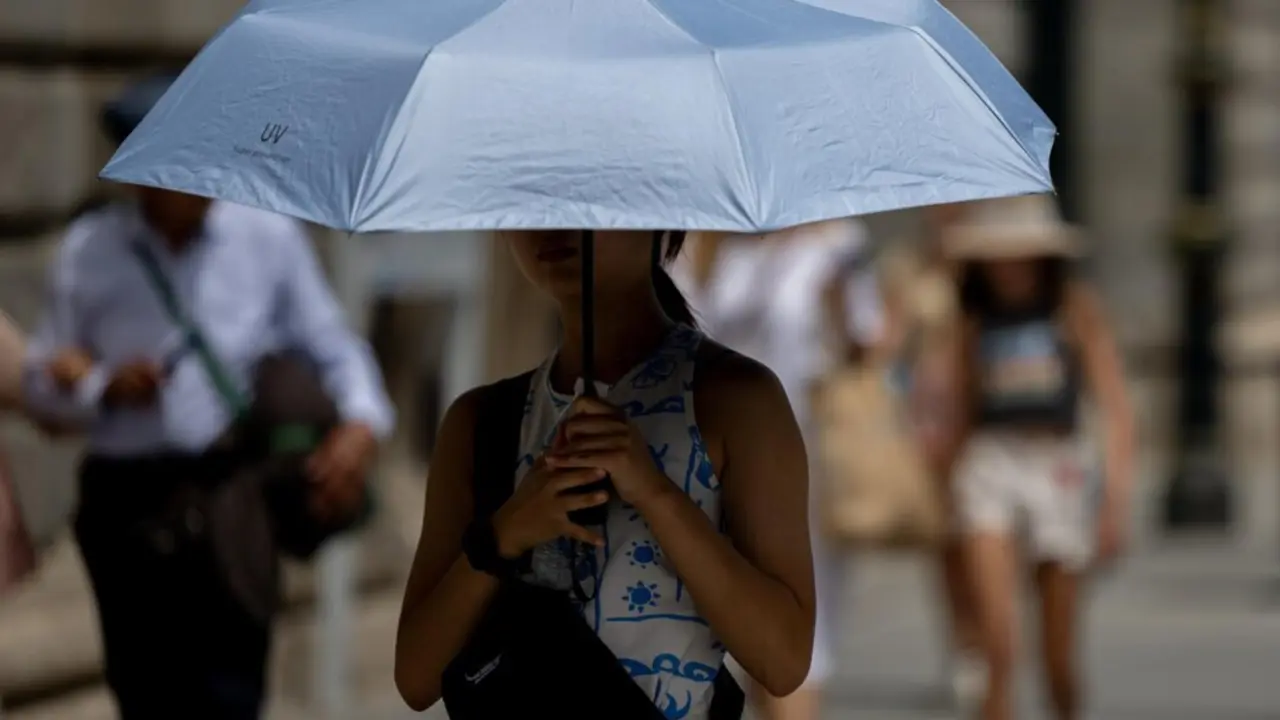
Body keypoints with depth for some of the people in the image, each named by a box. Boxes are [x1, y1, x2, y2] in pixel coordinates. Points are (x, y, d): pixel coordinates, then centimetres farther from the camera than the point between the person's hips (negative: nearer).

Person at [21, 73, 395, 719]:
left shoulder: (267, 238, 3)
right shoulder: (89, 252, 4)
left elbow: (332, 348, 8)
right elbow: (43, 383, 9)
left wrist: (361, 423, -12)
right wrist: (103, 388, -12)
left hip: (231, 495, -1)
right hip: (128, 502, 1)